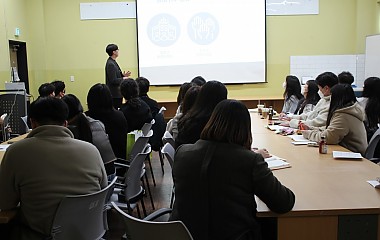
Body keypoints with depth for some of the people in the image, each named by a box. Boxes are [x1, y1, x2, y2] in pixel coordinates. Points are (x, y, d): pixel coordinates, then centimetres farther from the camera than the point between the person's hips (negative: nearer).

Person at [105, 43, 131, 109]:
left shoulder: (113, 62, 12)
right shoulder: (110, 64, -19)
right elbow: (113, 80, -22)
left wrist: (123, 75, 4)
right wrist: (123, 78, -10)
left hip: (117, 93, 10)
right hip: (115, 94, -10)